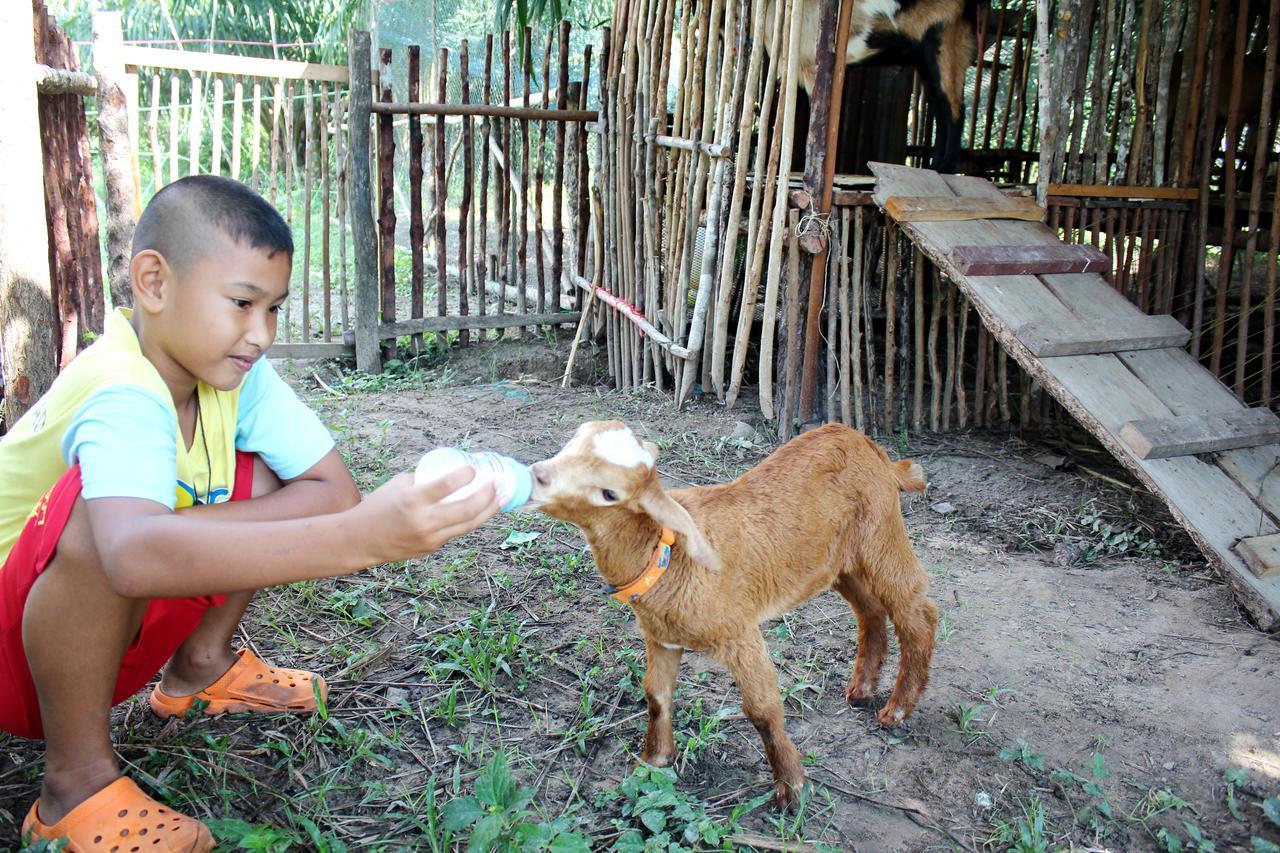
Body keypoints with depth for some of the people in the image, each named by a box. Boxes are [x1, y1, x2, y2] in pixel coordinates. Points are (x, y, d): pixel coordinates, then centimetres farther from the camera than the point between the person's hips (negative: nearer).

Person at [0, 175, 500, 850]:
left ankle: (199, 666, 9)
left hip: (117, 621, 6)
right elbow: (133, 554, -53)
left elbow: (333, 490, -18)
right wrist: (356, 539, -63)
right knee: (104, 513, -37)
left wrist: (174, 531, -30)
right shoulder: (121, 396, -33)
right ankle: (77, 782, -18)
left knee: (269, 471, -8)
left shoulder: (242, 371, -10)